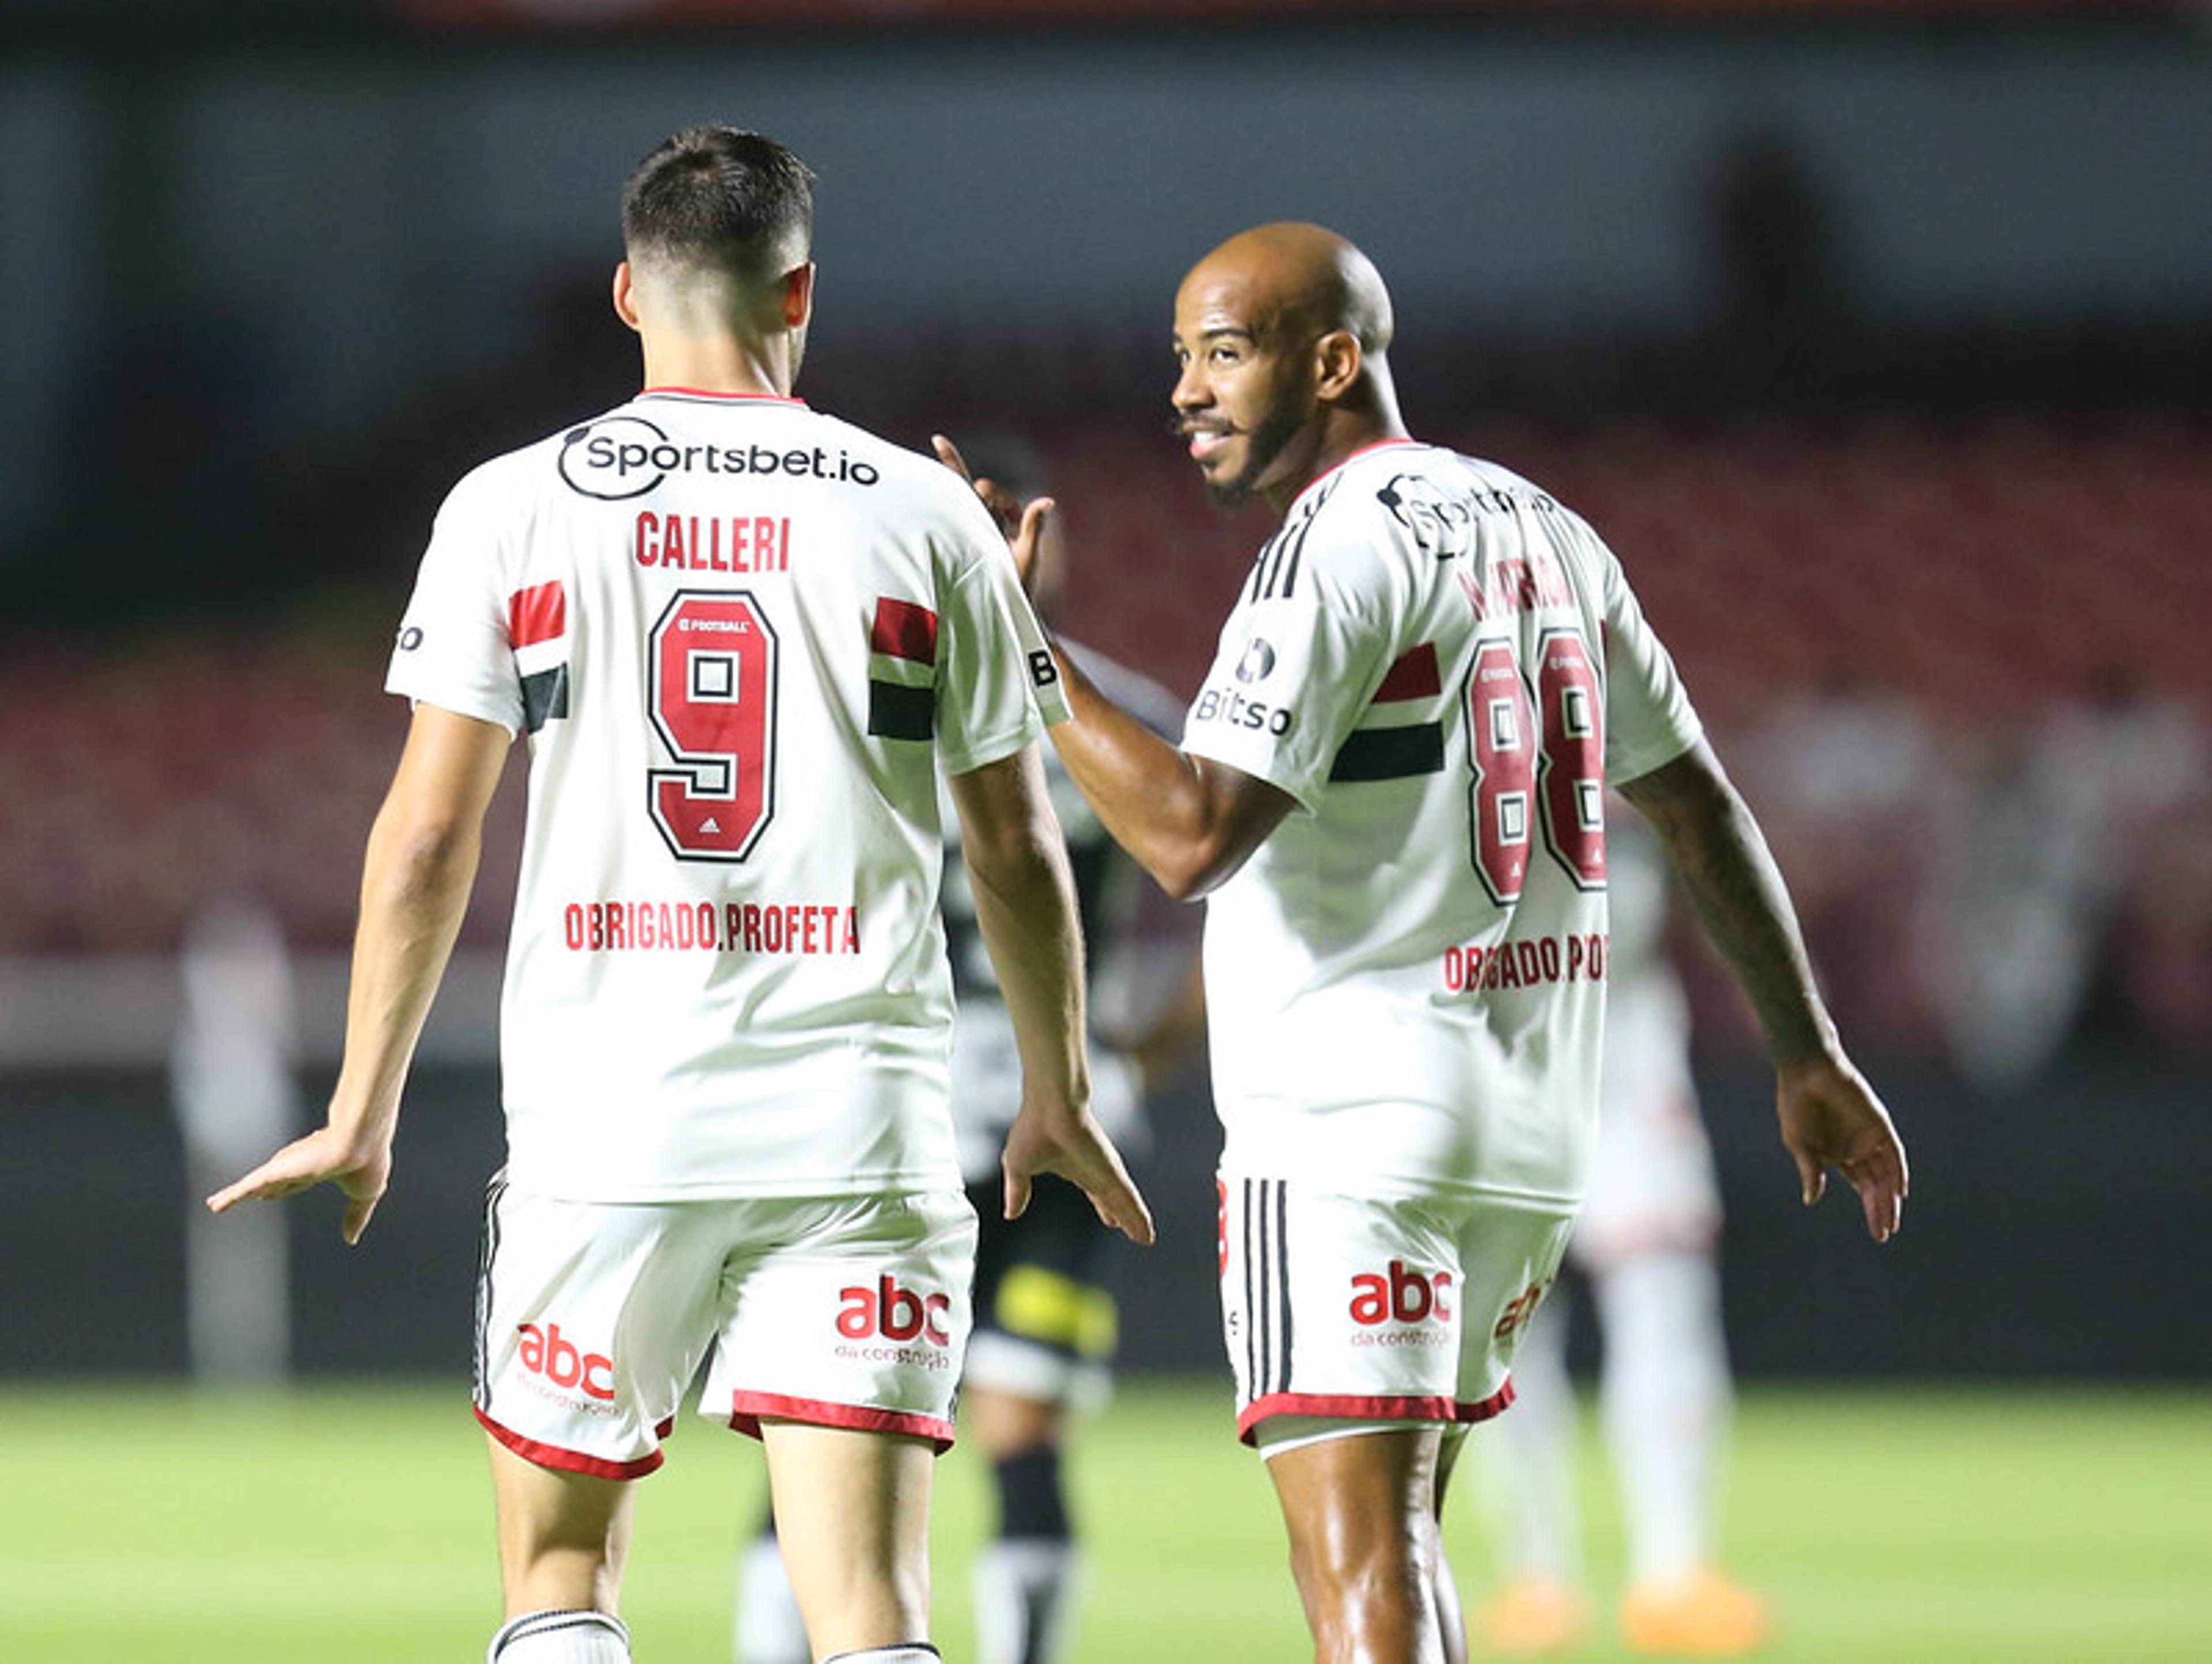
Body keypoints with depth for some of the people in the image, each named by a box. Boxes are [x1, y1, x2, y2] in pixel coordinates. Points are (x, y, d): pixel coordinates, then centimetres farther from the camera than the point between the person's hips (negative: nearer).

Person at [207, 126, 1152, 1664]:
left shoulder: (512, 509, 3)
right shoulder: (927, 516, 4)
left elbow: (427, 837, 1)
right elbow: (1017, 847, 10)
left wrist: (365, 1107, 10)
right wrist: (1058, 1092, 24)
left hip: (603, 1122, 0)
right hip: (858, 1118, 0)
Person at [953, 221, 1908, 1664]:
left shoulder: (1341, 544, -12)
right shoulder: (1542, 531, 15)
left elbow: (1192, 834, -21)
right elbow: (1699, 803, 21)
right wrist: (1808, 1056, 28)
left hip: (1351, 1130, -9)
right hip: (1533, 1135, 9)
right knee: (1397, 1543, 18)